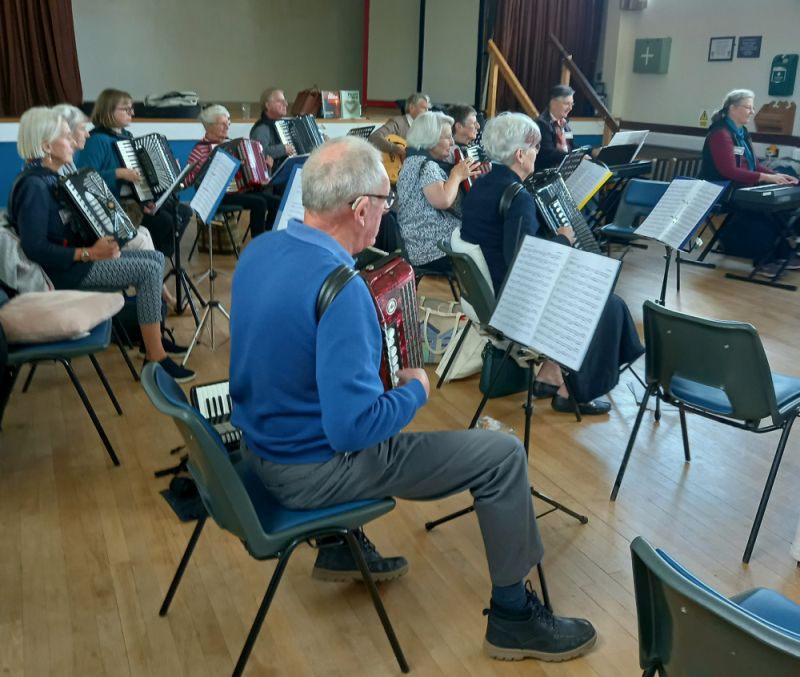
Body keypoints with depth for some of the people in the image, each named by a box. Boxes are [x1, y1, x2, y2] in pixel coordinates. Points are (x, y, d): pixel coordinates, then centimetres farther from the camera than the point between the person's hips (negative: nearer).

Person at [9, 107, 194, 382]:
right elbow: (35, 250, -25)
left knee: (156, 258, 5)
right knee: (148, 270, -18)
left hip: (75, 255, 10)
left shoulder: (51, 177, 10)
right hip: (64, 268, -10)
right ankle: (156, 358, -16)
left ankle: (152, 337, 8)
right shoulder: (33, 186, -20)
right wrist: (90, 253, -27)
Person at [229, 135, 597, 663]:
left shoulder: (259, 249, -2)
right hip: (312, 470, -8)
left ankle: (341, 547, 42)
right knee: (503, 454, -1)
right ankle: (514, 615, 17)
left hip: (263, 443, 9)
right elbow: (354, 428, -31)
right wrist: (416, 390, -12)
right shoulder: (337, 286, -29)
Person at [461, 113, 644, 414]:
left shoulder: (481, 185, 6)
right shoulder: (517, 197, -23)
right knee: (608, 304, 5)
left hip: (486, 292, 9)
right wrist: (563, 240, -14)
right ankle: (571, 392, 14)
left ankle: (548, 376, 26)